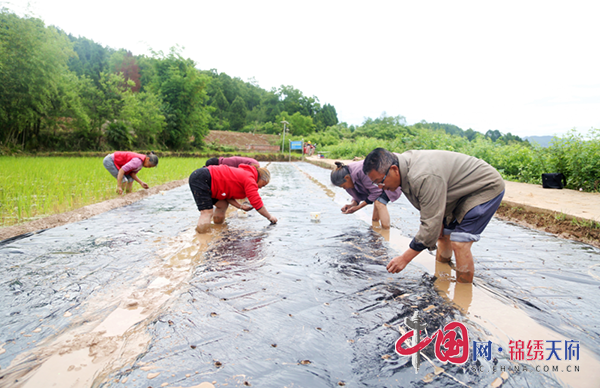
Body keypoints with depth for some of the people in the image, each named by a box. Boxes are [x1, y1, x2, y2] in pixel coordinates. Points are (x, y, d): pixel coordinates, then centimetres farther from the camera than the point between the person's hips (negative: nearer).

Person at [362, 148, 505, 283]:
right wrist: (439, 222, 3)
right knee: (442, 234, 12)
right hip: (463, 190, 10)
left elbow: (431, 224, -36)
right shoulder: (404, 164, -9)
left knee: (459, 243, -17)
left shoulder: (425, 177, -39)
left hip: (487, 188, -9)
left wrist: (405, 258, -31)